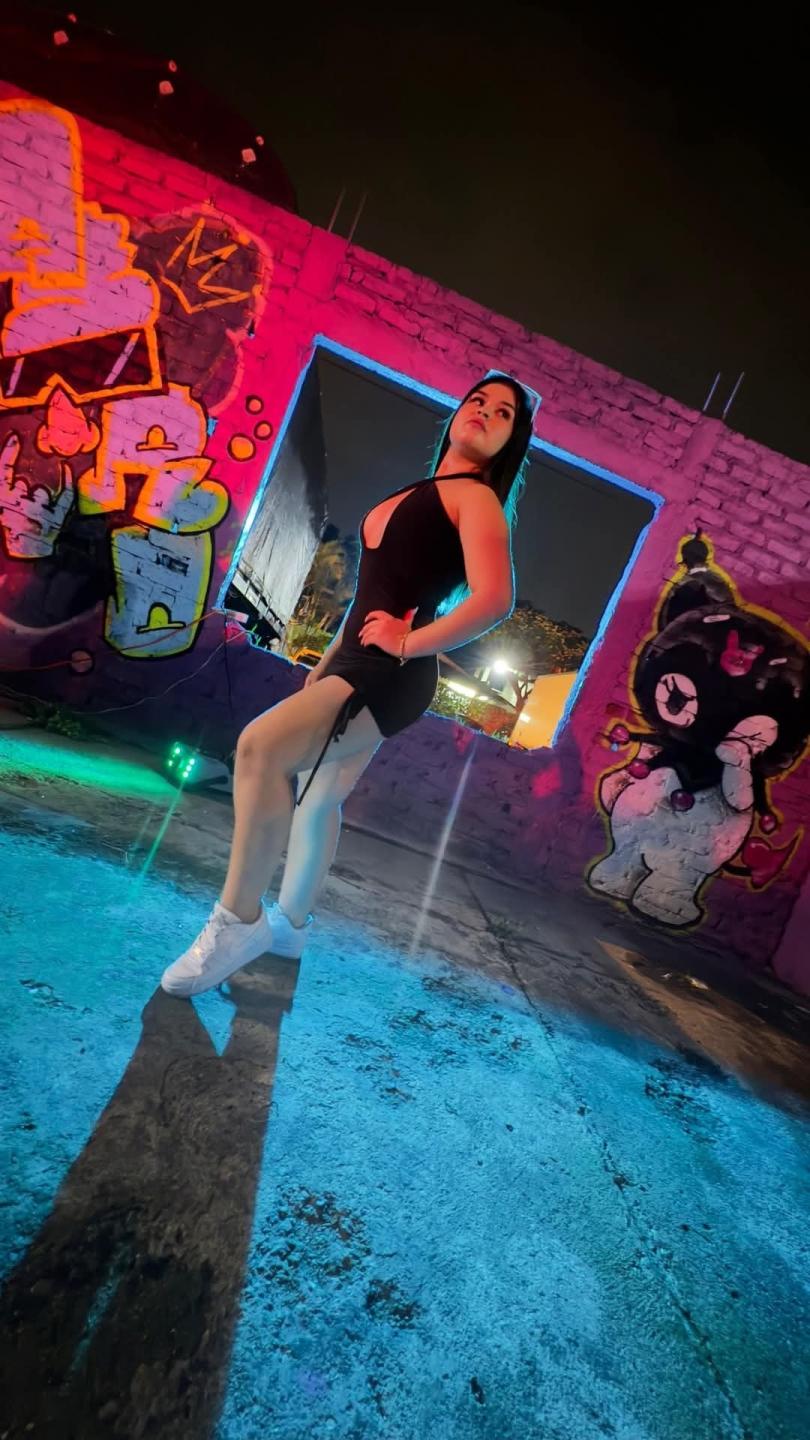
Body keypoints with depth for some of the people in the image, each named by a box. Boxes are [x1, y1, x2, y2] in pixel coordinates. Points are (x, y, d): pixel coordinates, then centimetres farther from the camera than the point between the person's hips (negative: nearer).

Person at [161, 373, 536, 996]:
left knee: (260, 745, -29)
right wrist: (328, 661, 22)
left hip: (392, 673, -10)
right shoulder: (419, 493, 22)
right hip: (359, 664, 10)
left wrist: (409, 644, -16)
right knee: (317, 800, 18)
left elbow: (494, 599, -23)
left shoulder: (477, 497, -5)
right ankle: (289, 924, 35)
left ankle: (237, 921, -18)